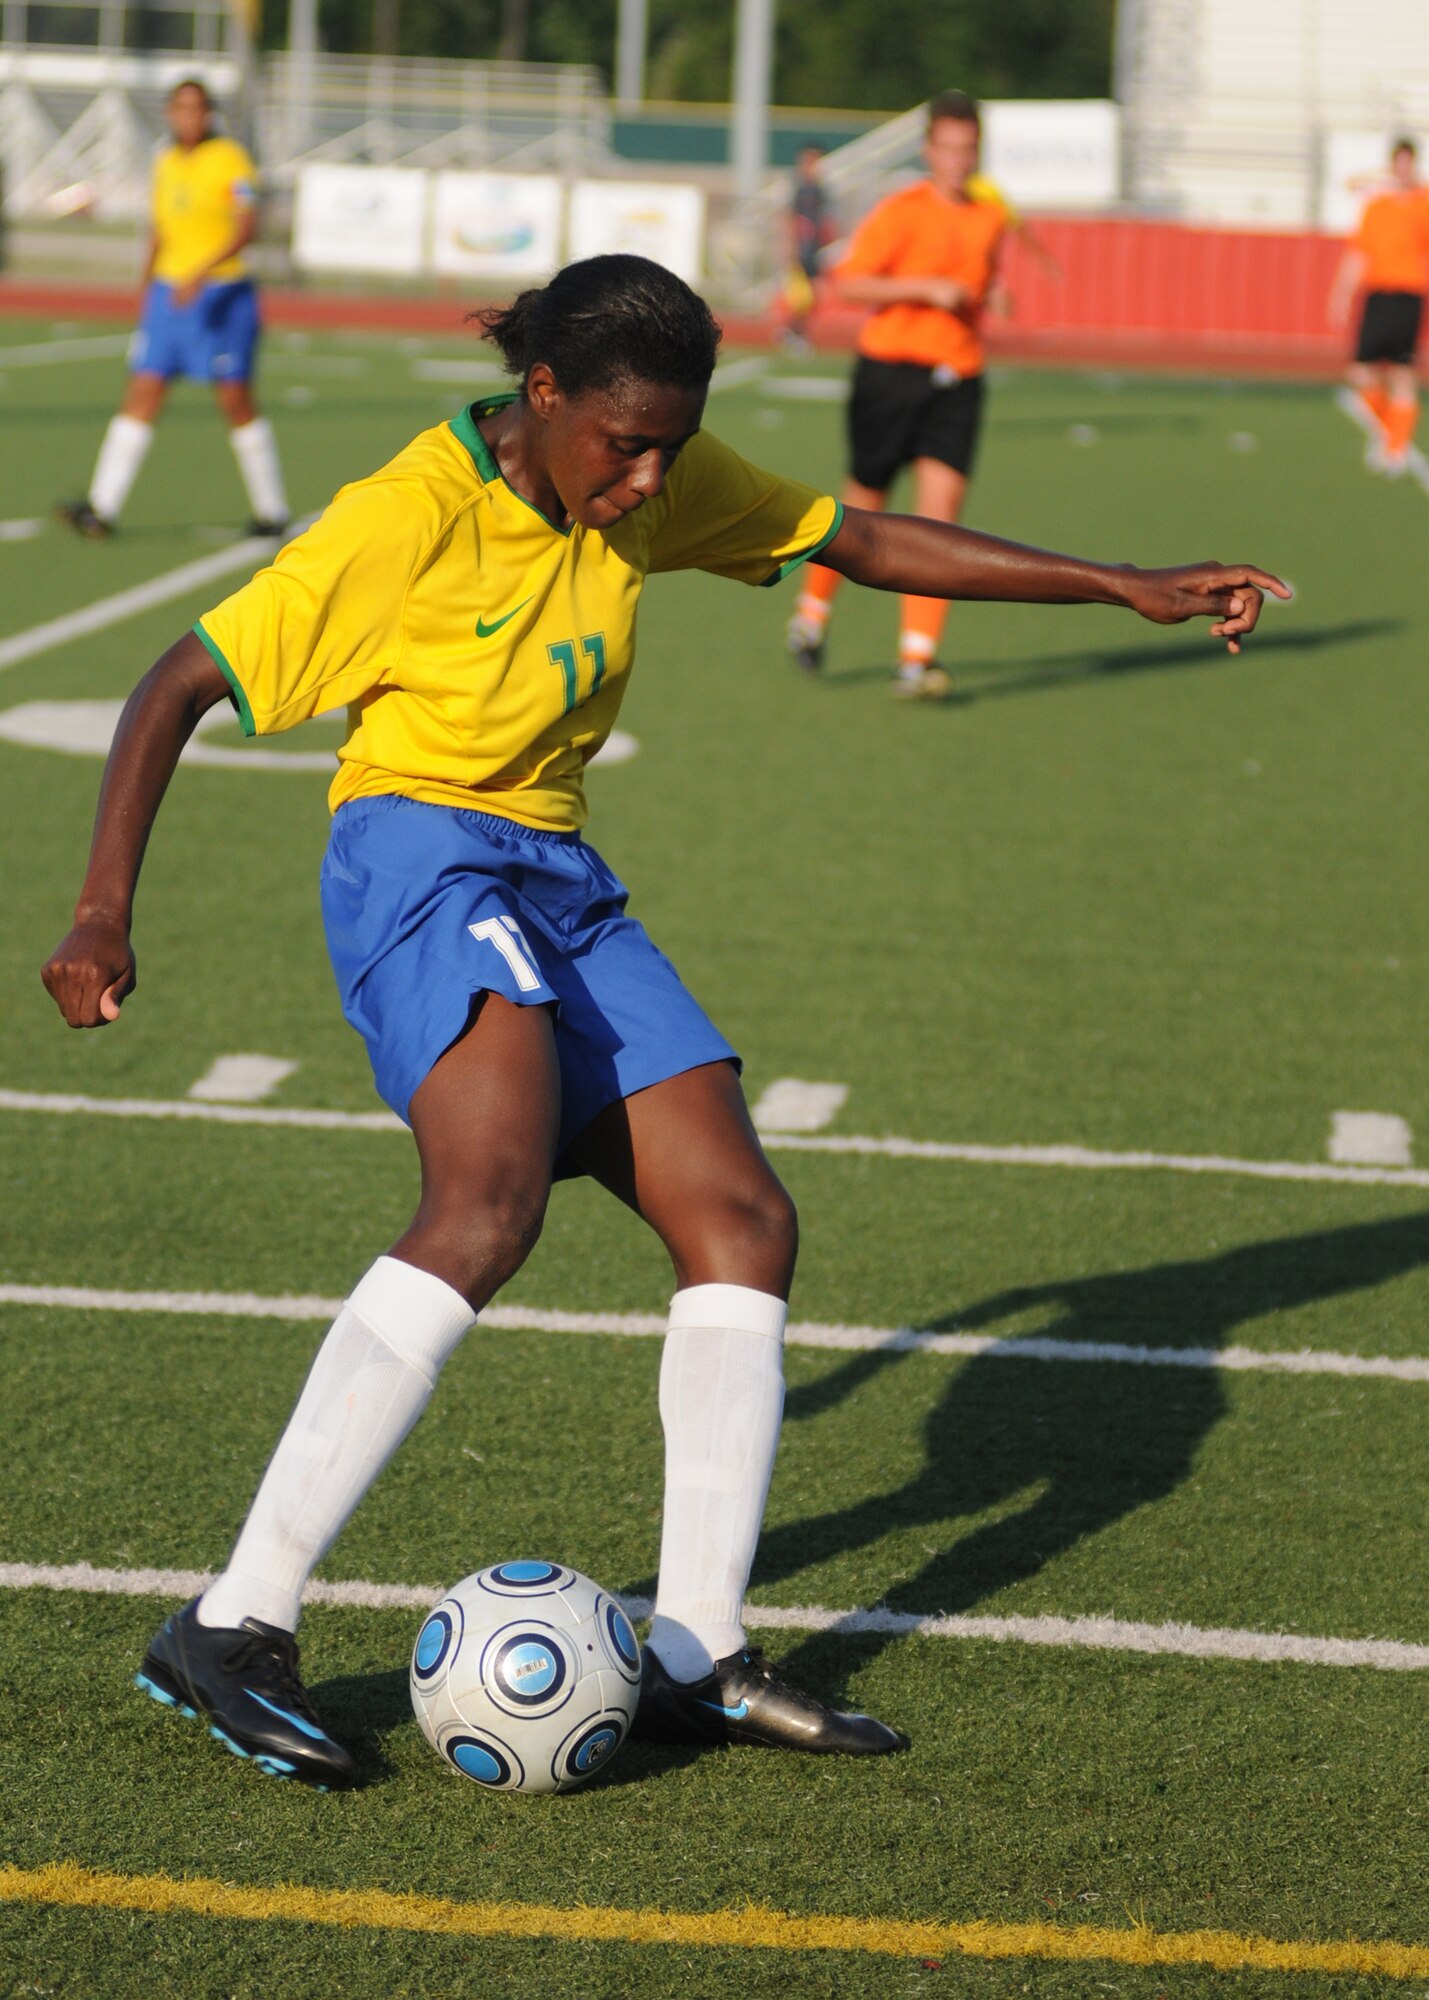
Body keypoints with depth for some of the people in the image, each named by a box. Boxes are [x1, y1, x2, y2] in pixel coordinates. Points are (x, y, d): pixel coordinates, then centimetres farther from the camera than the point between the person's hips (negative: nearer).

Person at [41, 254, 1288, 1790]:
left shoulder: (661, 483, 5)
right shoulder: (410, 515, -15)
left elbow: (865, 544, 16)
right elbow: (180, 685, -12)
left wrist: (1129, 590, 13)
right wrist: (104, 911, -22)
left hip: (560, 884, 8)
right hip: (420, 857, -8)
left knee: (742, 1223, -5)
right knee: (492, 1192, -32)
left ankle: (696, 1657, -3)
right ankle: (233, 1630, -33)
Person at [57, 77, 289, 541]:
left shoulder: (230, 159, -7)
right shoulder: (166, 164, 12)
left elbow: (247, 226, -18)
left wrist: (203, 272, -30)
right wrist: (146, 291, 24)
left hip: (222, 293, -5)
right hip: (168, 291, 5)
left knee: (235, 400, -1)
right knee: (142, 394, -4)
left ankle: (272, 511, 13)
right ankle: (101, 507, -10)